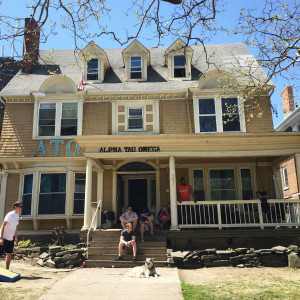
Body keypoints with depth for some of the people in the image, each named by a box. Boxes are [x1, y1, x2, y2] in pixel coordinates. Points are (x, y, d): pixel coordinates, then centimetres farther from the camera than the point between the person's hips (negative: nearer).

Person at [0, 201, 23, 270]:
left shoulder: (17, 216, 10)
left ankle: (7, 269, 18)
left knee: (9, 254, 10)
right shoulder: (10, 215, -16)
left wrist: (16, 238, 18)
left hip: (11, 238, 8)